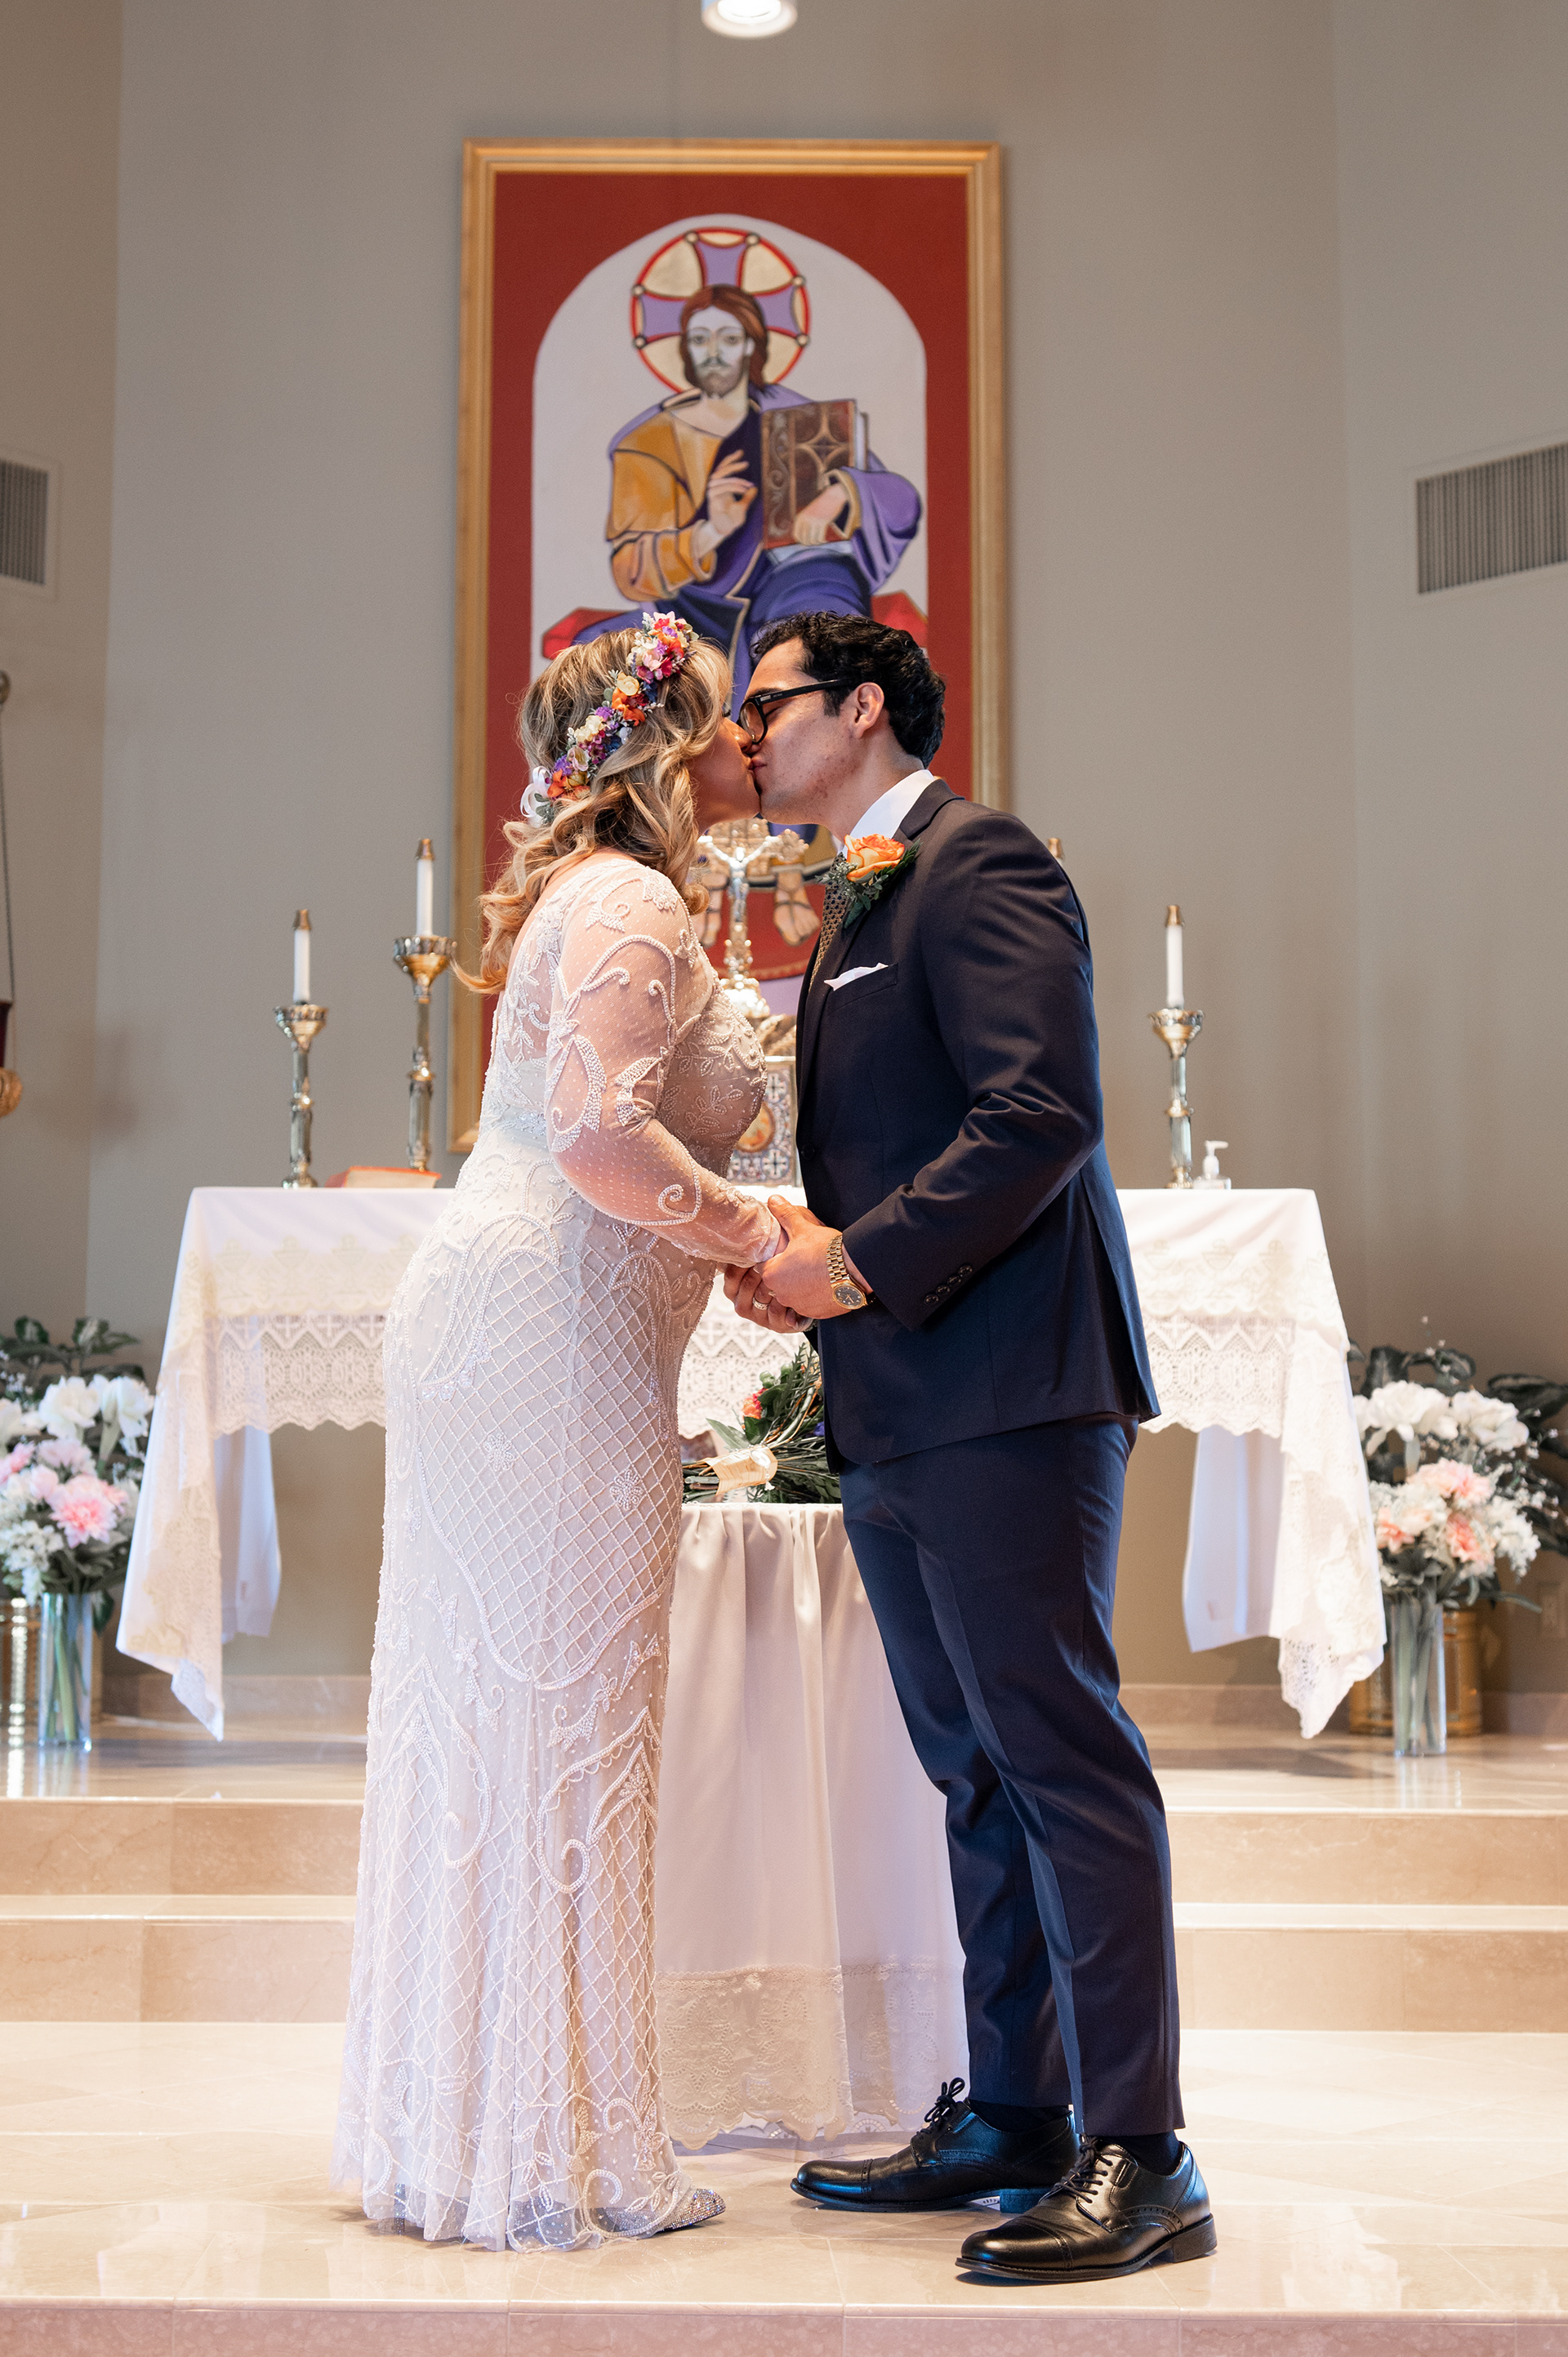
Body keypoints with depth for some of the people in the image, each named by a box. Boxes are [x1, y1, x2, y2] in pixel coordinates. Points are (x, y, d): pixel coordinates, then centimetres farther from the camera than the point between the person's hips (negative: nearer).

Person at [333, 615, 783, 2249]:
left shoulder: (597, 896, 21)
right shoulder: (630, 906, -10)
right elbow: (602, 1136, -23)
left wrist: (727, 1246, 17)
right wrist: (754, 1235, -12)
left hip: (482, 1321, 10)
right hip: (555, 1334, -10)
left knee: (480, 1716, 12)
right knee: (565, 1723, -5)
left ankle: (450, 2129, 22)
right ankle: (548, 2158, 4)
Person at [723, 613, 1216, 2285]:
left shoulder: (978, 862, -6)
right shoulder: (856, 904, 23)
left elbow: (1042, 1115, -18)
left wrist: (866, 1262, -17)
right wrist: (803, 1248, 5)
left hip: (1004, 1388, -10)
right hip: (896, 1406, 10)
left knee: (1058, 1754, -8)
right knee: (975, 1770, 13)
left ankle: (1139, 2156, -2)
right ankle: (1010, 2118, 22)